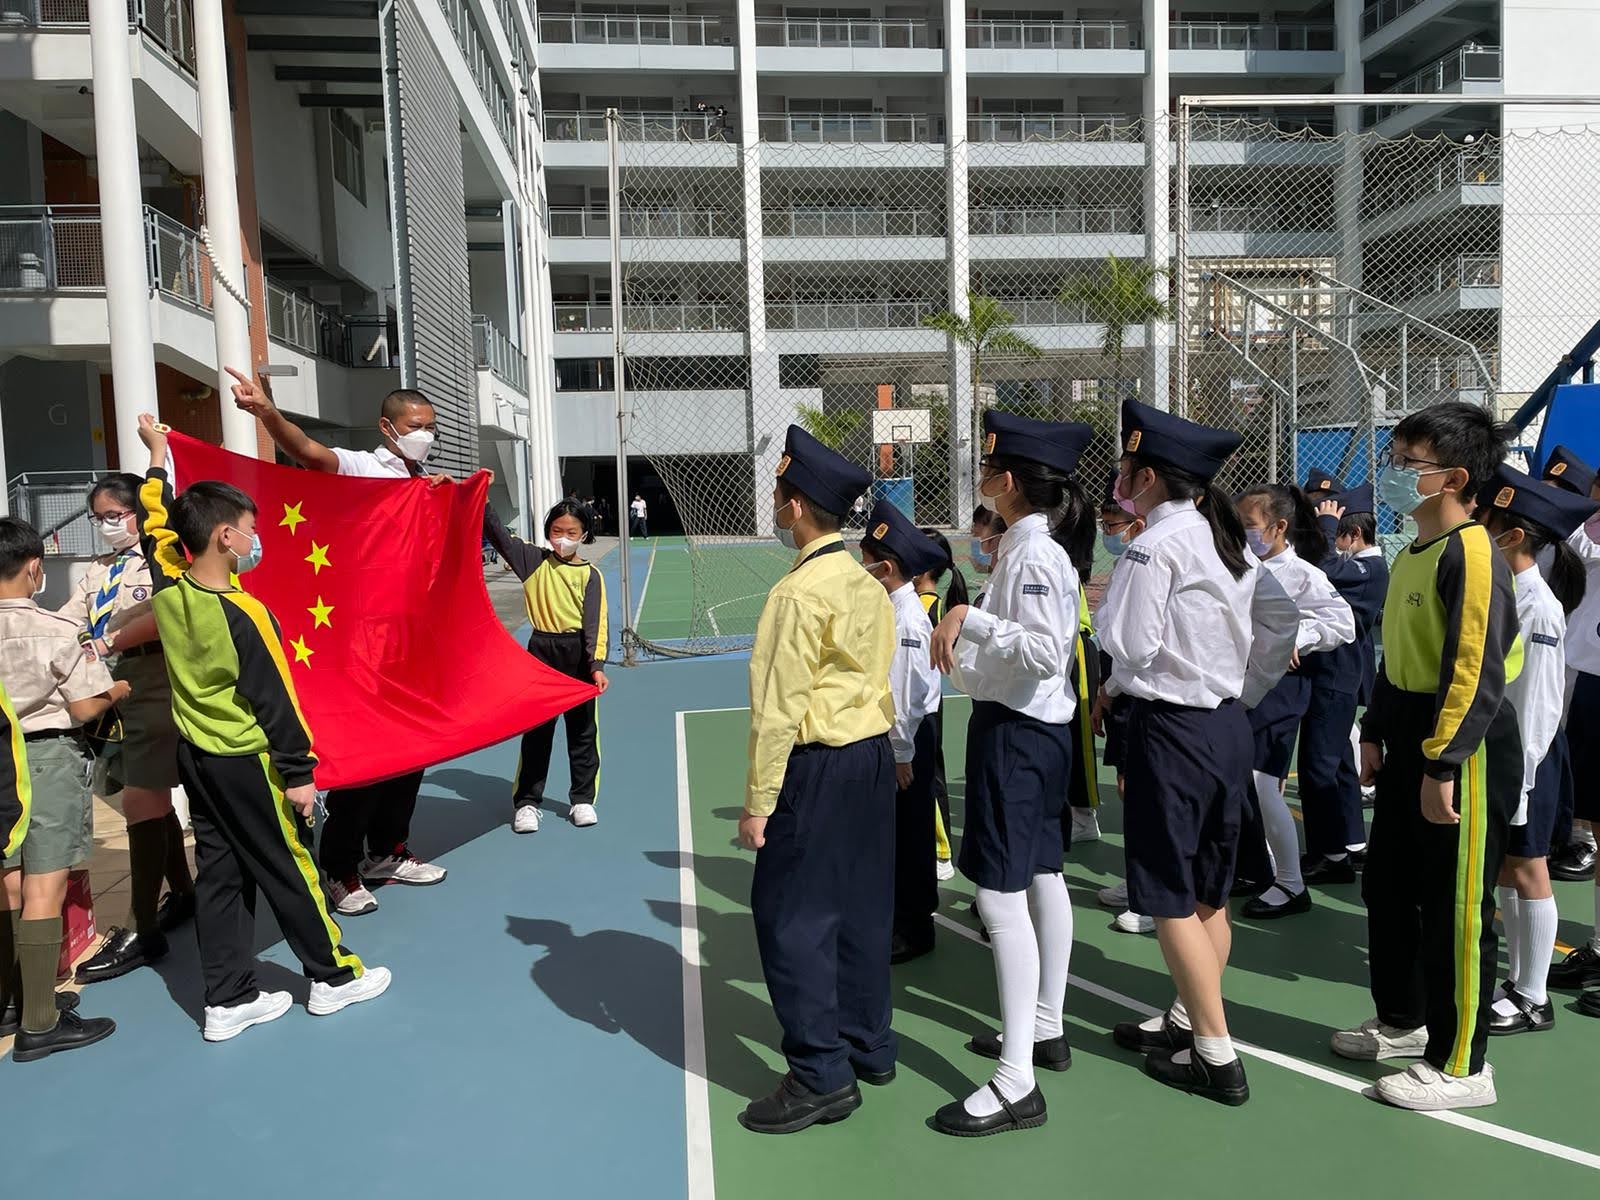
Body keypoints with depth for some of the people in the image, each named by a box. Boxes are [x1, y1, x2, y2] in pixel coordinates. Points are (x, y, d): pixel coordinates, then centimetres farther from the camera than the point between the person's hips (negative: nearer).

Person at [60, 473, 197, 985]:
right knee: (151, 799, 15)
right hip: (110, 692, 8)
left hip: (152, 688, -8)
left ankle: (142, 930, -3)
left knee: (142, 802, -8)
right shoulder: (97, 572, 18)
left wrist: (107, 643, -22)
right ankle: (181, 893, 30)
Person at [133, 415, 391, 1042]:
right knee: (288, 870, 5)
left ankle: (228, 999, 19)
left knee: (219, 873, 12)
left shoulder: (168, 592, -5)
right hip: (246, 761, -7)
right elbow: (273, 700, -20)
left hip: (195, 755, 7)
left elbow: (156, 526, 14)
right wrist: (298, 772, -13)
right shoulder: (241, 614, -24)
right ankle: (334, 977, 19)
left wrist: (157, 456, 25)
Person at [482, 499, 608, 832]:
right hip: (541, 651, 1)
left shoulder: (590, 575, -3)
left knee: (582, 731, 9)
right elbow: (498, 533, -2)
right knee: (536, 730, 7)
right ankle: (526, 801, 15)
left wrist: (596, 664, -21)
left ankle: (582, 799, 20)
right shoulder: (534, 561, 3)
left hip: (578, 654, -1)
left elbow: (595, 622, -11)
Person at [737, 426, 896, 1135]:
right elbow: (880, 682, 12)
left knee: (791, 915, 0)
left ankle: (822, 1076, 7)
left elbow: (777, 709, -17)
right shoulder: (868, 585, 8)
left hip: (819, 768, -9)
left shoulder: (799, 593, -17)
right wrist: (875, 747, 20)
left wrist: (758, 801, -12)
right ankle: (869, 1045, 29)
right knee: (861, 907, 17)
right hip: (874, 757, 9)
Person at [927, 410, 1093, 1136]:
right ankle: (1045, 1028, 34)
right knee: (1040, 880, 19)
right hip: (1030, 728, 11)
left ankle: (1016, 1083, -1)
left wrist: (969, 619, -25)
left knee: (1000, 896, -8)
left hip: (1016, 732, -11)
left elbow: (1045, 651, -29)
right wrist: (964, 630, 8)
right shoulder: (1030, 546, 10)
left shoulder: (1033, 554, -19)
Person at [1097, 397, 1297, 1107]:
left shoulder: (1155, 546, -16)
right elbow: (1284, 621, 13)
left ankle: (1217, 1058, 9)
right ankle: (1190, 1019, 33)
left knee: (1169, 898, 2)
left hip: (1172, 728, -9)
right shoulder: (1226, 539, 9)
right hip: (1228, 724, 9)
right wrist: (1245, 690, 15)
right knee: (1208, 892, 18)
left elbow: (1130, 646, -20)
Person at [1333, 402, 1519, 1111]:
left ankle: (1460, 1065, 16)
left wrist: (1442, 765, -24)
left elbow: (1477, 672, -23)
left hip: (1464, 750, -10)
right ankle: (1402, 1022, 38)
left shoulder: (1471, 554, -17)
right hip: (1408, 743, 10)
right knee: (1387, 890, 19)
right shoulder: (1411, 556, 12)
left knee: (1456, 911, 1)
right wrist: (1376, 733, 15)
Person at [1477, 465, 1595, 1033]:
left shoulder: (1539, 607, -19)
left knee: (1526, 869, 4)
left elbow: (1538, 703, -19)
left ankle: (1533, 998, 18)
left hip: (1528, 752, -8)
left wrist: (1520, 779, -17)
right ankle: (1516, 980, 30)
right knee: (1504, 869, 16)